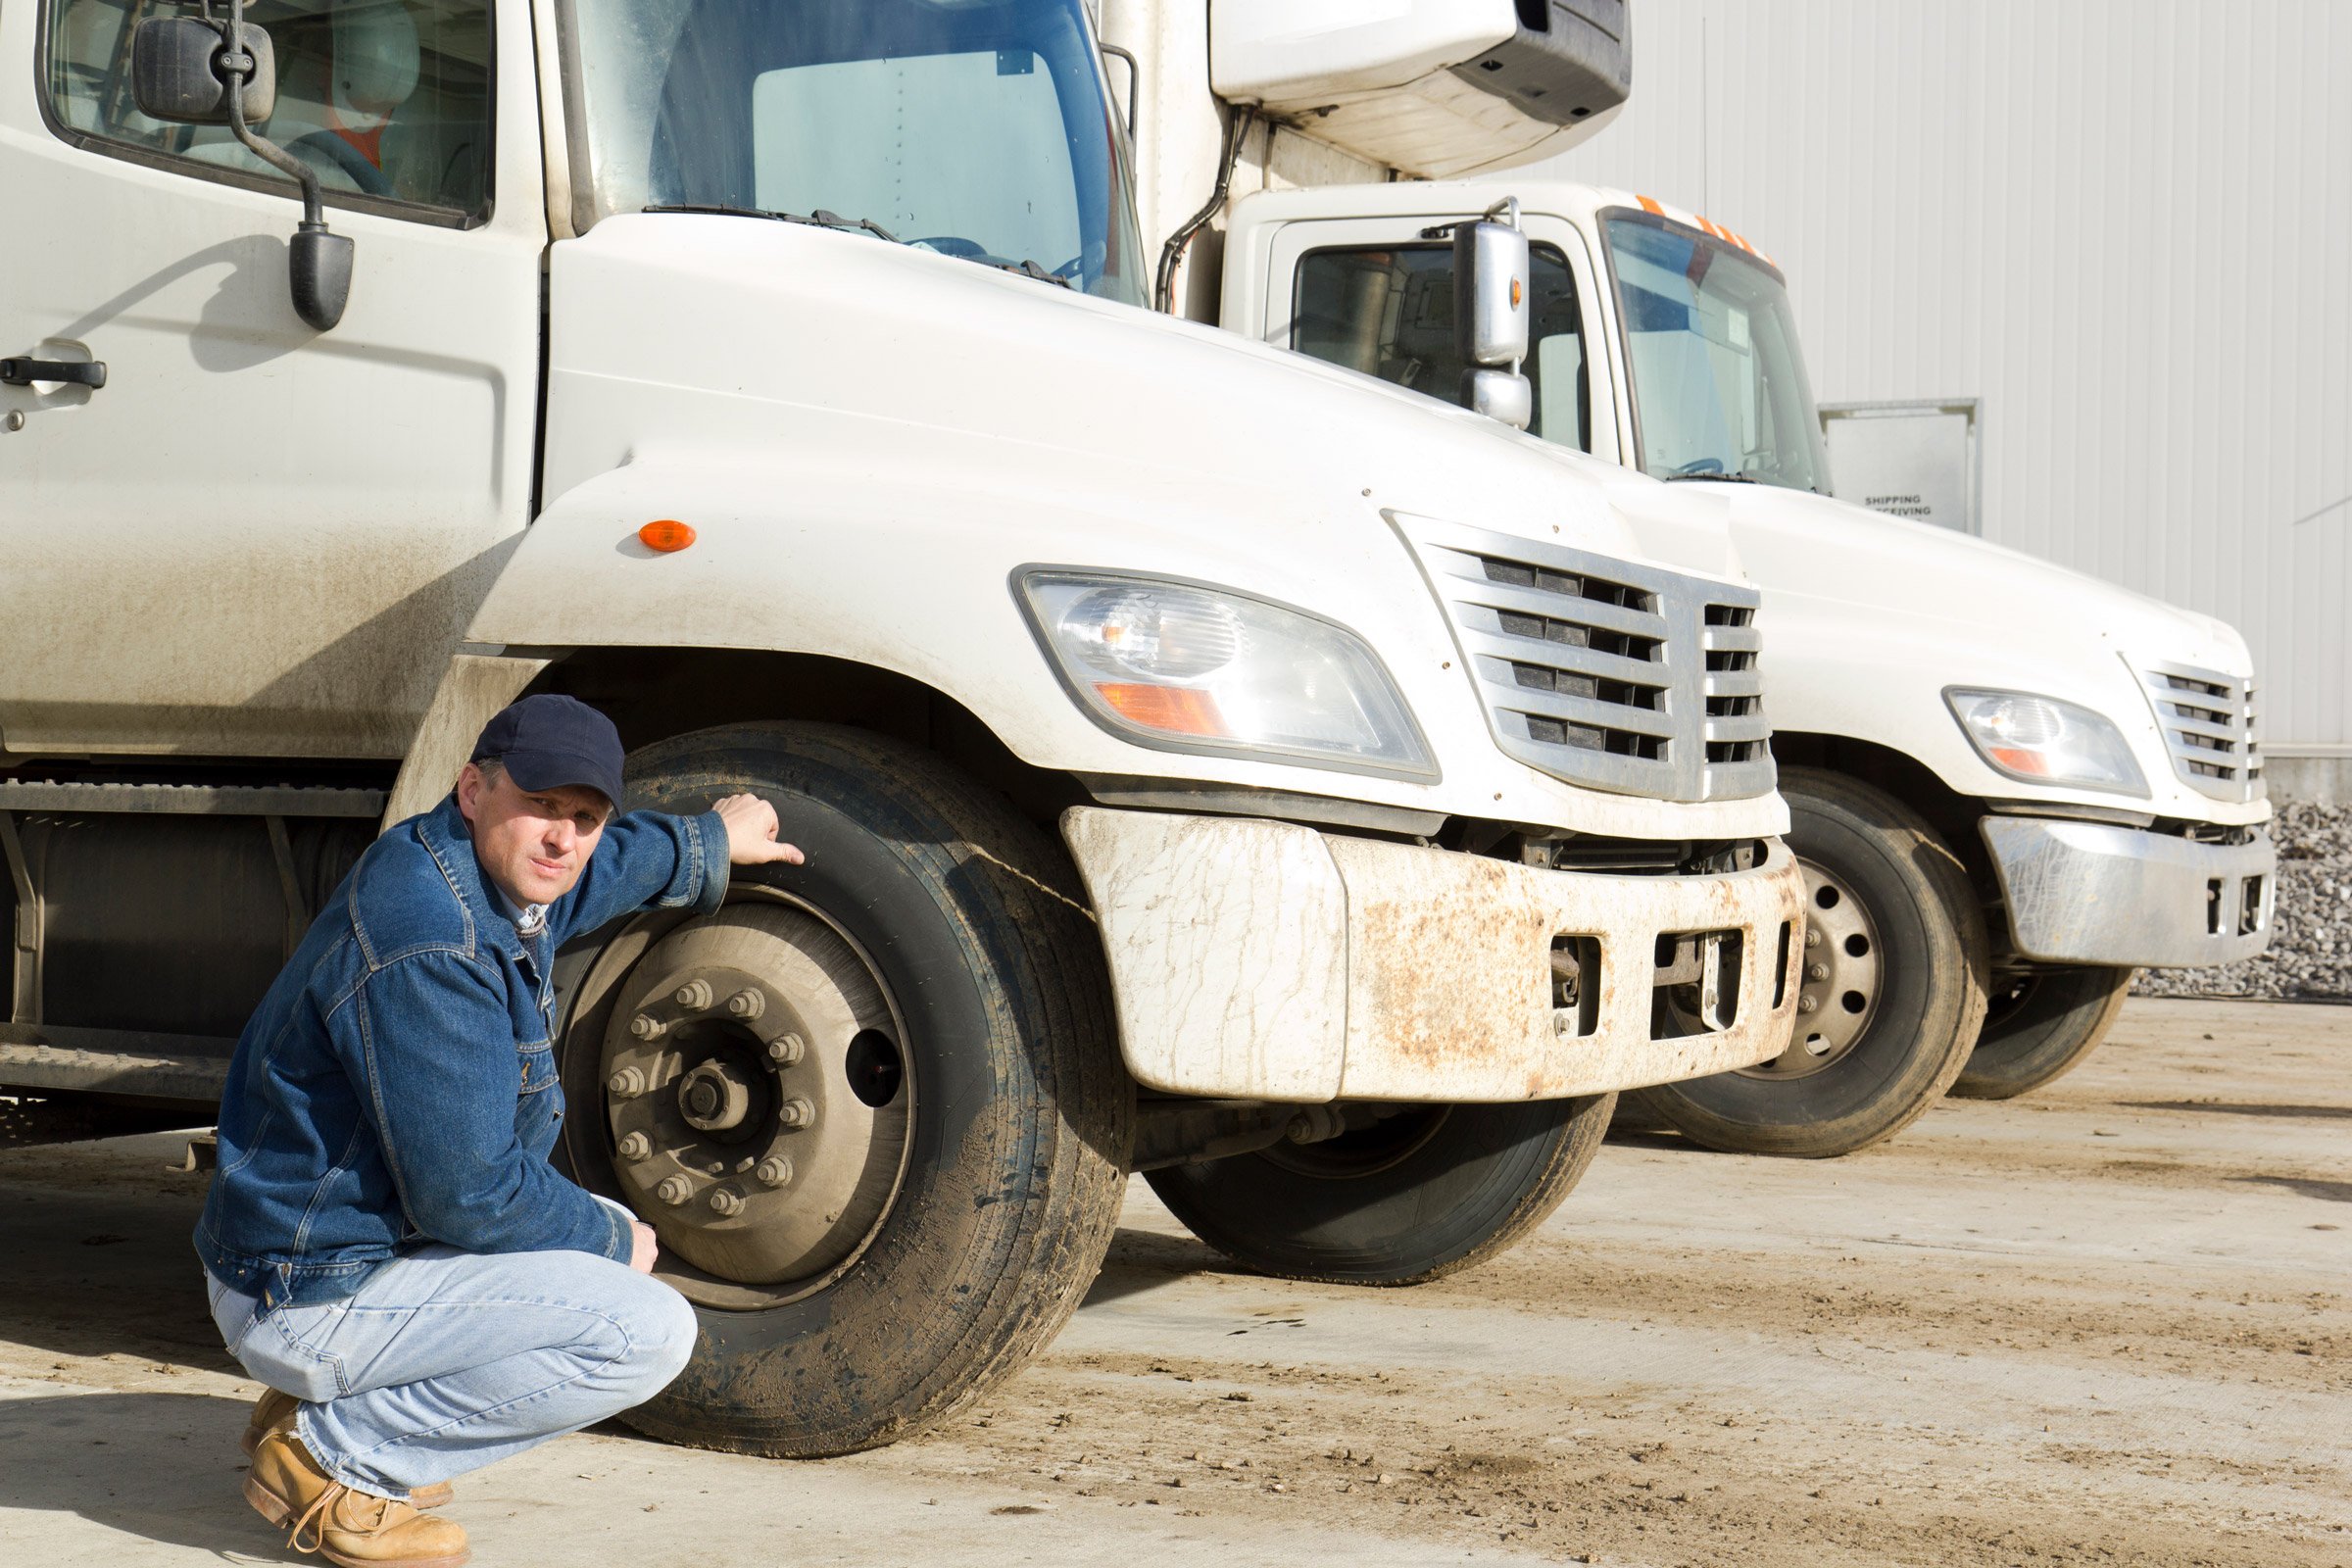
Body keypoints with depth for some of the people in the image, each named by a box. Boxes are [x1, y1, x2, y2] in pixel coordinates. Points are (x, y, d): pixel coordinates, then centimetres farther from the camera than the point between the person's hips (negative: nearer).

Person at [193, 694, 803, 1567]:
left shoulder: (494, 871, 3)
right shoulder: (427, 946, -27)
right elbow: (470, 1195, -24)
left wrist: (711, 843, 41)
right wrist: (611, 1239, -8)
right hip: (310, 1295, -10)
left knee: (607, 1235, 26)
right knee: (648, 1331, -18)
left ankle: (324, 1404, 16)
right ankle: (331, 1456, -8)